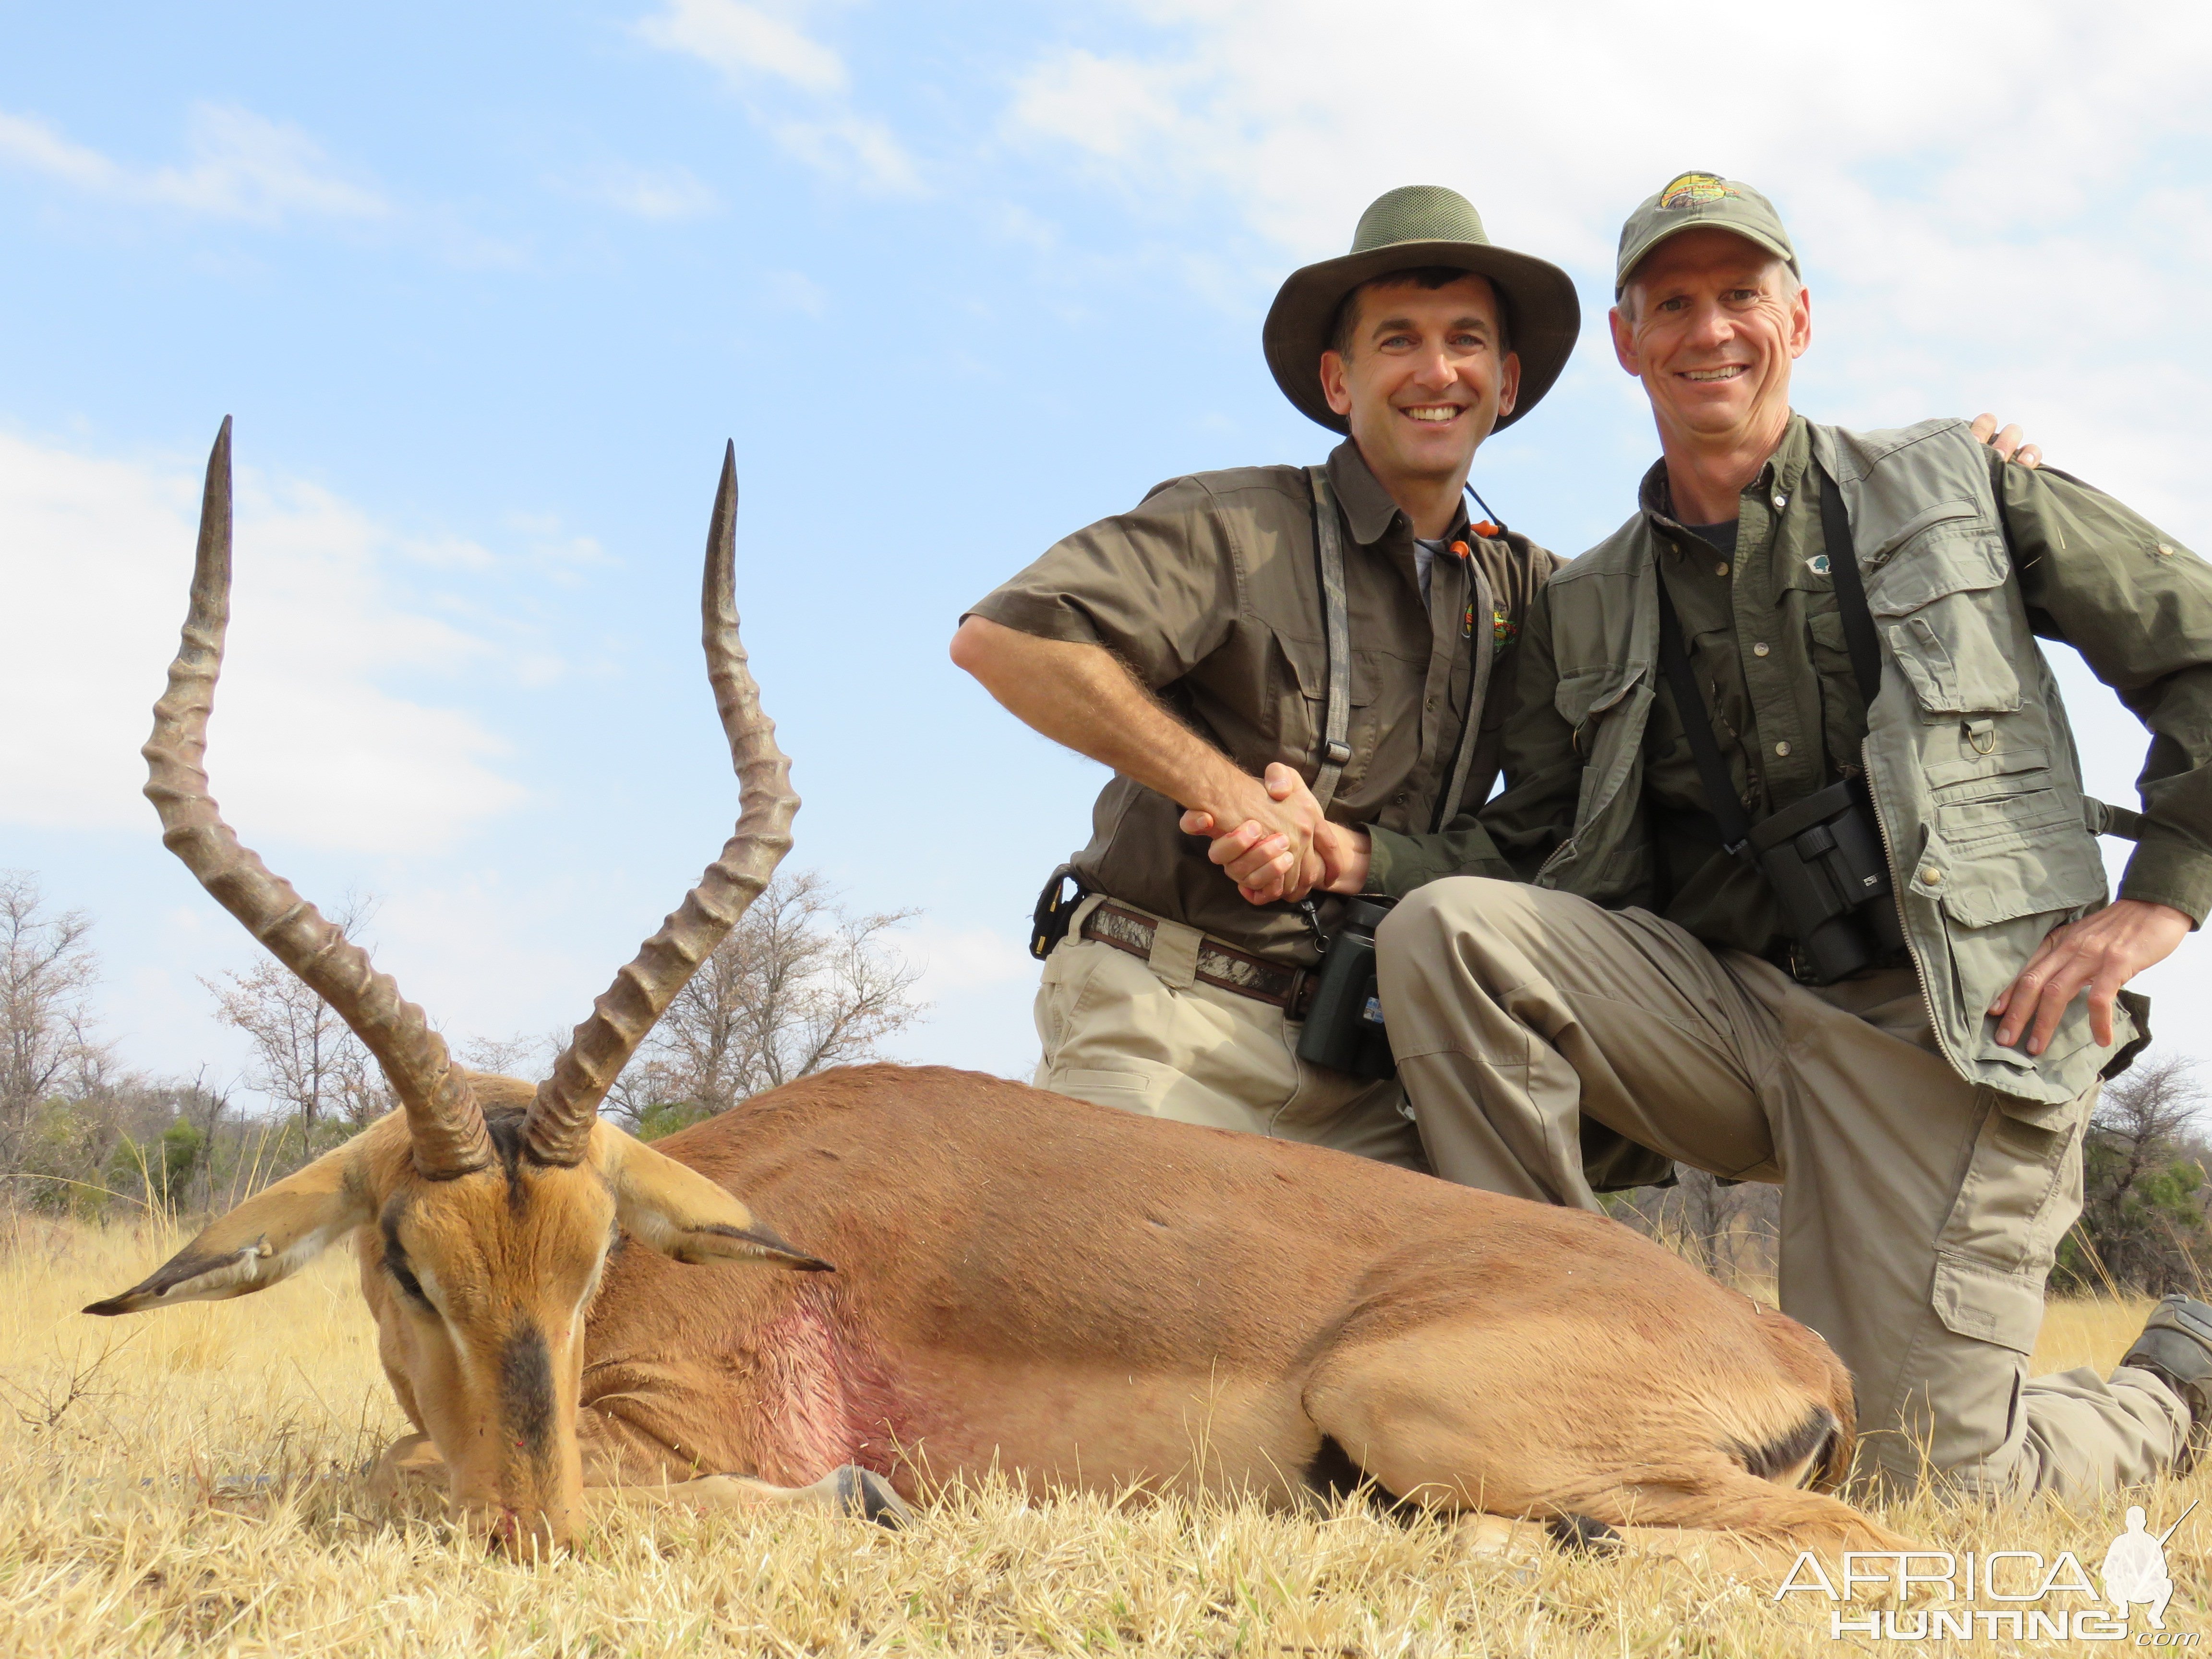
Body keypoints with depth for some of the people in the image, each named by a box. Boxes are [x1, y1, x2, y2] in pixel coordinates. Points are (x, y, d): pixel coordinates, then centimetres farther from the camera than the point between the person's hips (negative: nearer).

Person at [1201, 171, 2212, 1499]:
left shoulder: (1960, 486, 6)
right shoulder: (1587, 613, 13)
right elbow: (1541, 858, 10)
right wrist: (1357, 857, -8)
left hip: (1948, 1034, -3)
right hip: (1735, 1013, 3)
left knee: (1920, 1487, -10)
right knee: (1446, 928, -19)